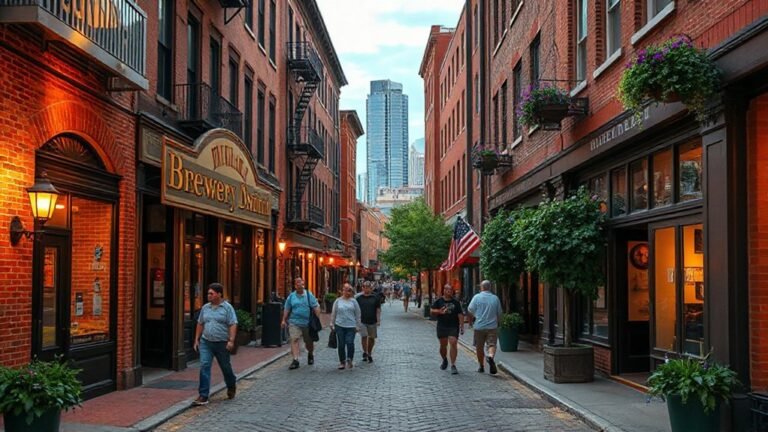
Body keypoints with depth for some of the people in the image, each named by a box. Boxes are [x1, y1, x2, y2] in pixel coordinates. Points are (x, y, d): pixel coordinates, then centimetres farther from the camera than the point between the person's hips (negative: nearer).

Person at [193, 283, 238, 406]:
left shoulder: (227, 307, -6)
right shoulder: (205, 307, 7)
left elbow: (233, 325, -11)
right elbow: (200, 324, 15)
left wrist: (231, 340, -20)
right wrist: (197, 339, 12)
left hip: (222, 343, -3)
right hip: (206, 342, 3)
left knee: (226, 367, 13)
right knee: (204, 366, -10)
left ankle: (231, 387, 40)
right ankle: (203, 396, -11)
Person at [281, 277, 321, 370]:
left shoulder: (309, 295, -1)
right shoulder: (291, 296, 4)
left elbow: (316, 307, -2)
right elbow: (287, 309, 9)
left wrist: (317, 319, -10)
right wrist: (284, 320, 5)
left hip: (307, 323, 0)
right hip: (294, 322, 0)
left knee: (309, 341, 13)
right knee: (294, 340, -14)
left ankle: (310, 354, 41)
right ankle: (295, 360, -14)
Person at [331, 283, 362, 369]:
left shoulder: (353, 301, 6)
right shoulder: (338, 301, 7)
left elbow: (357, 314, 8)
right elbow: (333, 313, 11)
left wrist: (358, 325, 5)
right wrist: (332, 324, 8)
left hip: (351, 326, -1)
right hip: (339, 326, 1)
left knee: (350, 343, -12)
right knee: (341, 344, 4)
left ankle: (350, 360, 7)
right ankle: (342, 362, 16)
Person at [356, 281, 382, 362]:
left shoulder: (375, 297, 1)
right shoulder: (359, 297, 1)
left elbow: (378, 309, 2)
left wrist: (378, 320, -4)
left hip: (372, 321, 1)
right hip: (362, 321, -1)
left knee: (371, 338, 7)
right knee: (364, 336, -11)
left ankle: (369, 354, 23)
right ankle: (365, 352, 9)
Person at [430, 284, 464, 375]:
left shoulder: (456, 302, 6)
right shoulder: (438, 301, 5)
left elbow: (460, 314, 4)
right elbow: (431, 311, 4)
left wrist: (462, 326, -4)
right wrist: (439, 311, -16)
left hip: (453, 327, -1)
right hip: (442, 326, 1)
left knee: (453, 343, -14)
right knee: (443, 345, 9)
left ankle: (453, 365, -10)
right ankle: (444, 360, 37)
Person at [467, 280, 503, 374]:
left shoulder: (477, 297, -5)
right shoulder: (495, 298, 3)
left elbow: (470, 310, -4)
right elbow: (499, 313, 10)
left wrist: (474, 317, 18)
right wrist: (497, 322, 28)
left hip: (479, 326, -1)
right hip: (492, 326, 1)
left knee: (479, 347, 10)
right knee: (492, 344, -2)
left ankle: (481, 367, 19)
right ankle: (491, 356, -33)